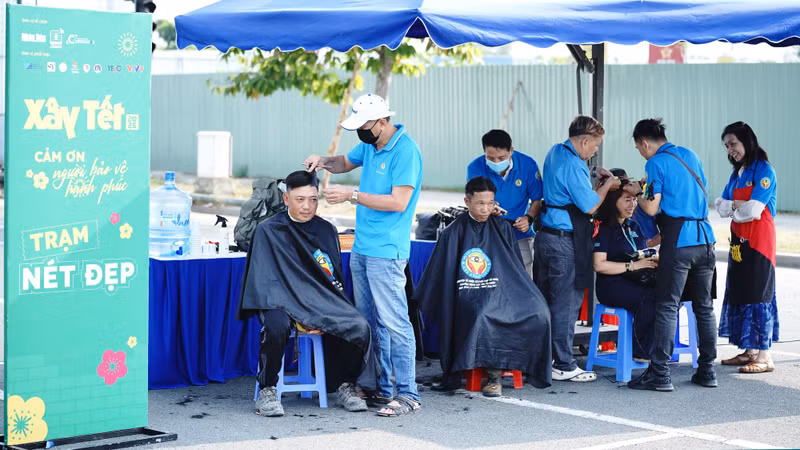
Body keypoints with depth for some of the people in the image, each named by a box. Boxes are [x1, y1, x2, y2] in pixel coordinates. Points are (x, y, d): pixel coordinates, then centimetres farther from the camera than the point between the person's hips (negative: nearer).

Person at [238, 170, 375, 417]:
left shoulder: (326, 231, 13)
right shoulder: (269, 230, 1)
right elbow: (264, 280, -5)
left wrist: (328, 311, -4)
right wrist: (301, 316, -16)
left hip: (325, 303, 4)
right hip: (283, 302, -3)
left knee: (360, 328, -23)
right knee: (276, 328, -38)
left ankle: (345, 386, 0)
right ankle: (266, 391, -18)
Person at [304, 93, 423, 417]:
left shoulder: (405, 151, -15)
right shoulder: (370, 145, 13)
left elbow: (399, 202, -21)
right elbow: (344, 163, 31)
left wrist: (352, 195, -19)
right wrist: (323, 161, 9)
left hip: (386, 252, -9)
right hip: (361, 247, 9)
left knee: (393, 323, -10)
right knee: (368, 321, 12)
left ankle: (408, 394, -7)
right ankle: (379, 387, 19)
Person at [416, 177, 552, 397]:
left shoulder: (502, 228, 12)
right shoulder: (454, 233, 4)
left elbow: (516, 269, 17)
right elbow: (439, 276, 7)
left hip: (503, 293, 3)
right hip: (470, 297, -3)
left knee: (537, 313, -27)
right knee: (482, 316, -39)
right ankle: (493, 375, -28)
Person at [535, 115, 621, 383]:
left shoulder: (556, 152, 11)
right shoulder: (572, 165, -19)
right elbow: (590, 206, -16)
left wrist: (592, 173, 18)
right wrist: (607, 186, -1)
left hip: (546, 237, 10)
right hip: (565, 243, -10)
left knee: (544, 300, 14)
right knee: (566, 304, -3)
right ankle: (564, 366, 2)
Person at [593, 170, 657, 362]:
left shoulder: (634, 227, 22)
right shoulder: (602, 229, -2)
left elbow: (644, 257, 30)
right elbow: (599, 265, -12)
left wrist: (653, 260, 4)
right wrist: (633, 266, -16)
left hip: (637, 281, 7)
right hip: (612, 285, -7)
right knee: (649, 299, -33)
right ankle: (641, 353, -19)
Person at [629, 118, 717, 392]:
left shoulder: (656, 163, -5)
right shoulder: (690, 156, 16)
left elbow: (652, 208, -11)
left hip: (678, 241, -7)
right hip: (705, 238, 7)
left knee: (667, 307, -5)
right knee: (704, 307, 11)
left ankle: (659, 374, -8)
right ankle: (707, 370, 14)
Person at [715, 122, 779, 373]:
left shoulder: (764, 170, -9)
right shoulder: (737, 173, 16)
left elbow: (754, 210, -17)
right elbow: (721, 206, 9)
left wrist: (732, 207, -1)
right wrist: (738, 205, -11)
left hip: (758, 241, -8)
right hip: (739, 240, 8)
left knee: (757, 294, -9)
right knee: (739, 293, 7)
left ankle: (764, 357, -7)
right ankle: (750, 351, 14)